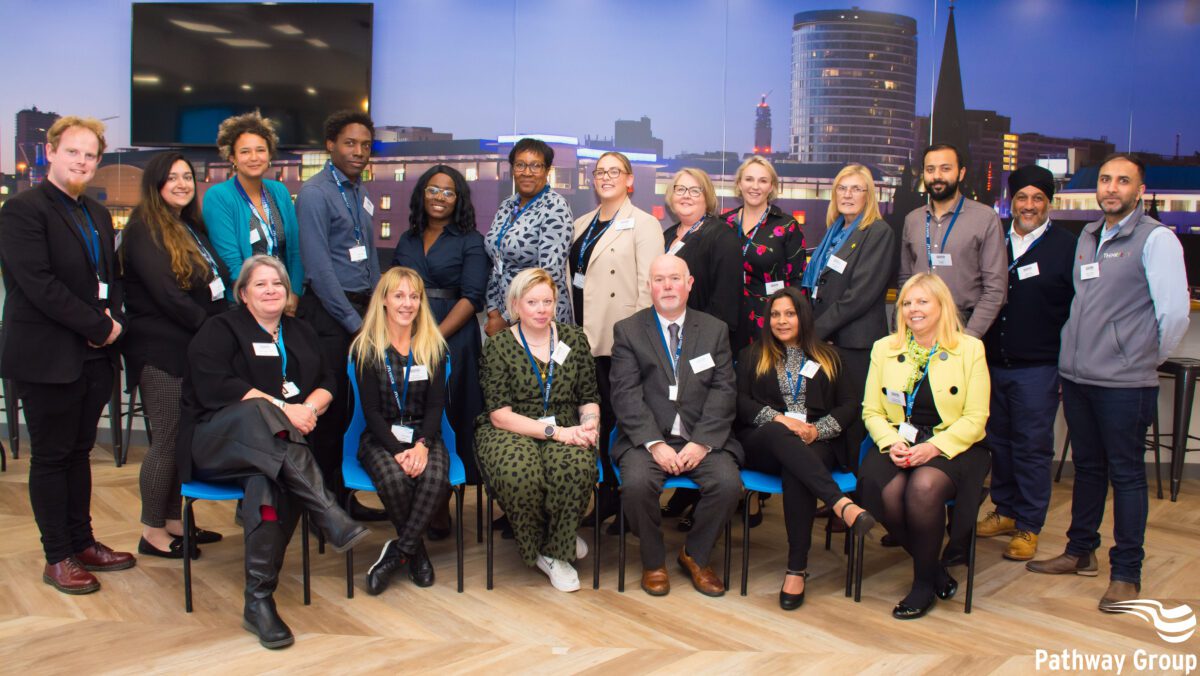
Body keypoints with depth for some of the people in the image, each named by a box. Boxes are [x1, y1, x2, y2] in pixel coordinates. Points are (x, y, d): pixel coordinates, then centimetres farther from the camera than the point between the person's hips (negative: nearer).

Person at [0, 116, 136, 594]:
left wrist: (114, 322, -3)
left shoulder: (97, 214, 14)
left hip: (94, 356, 7)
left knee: (79, 452, 16)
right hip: (48, 358, -7)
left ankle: (82, 543, 27)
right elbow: (39, 283, -19)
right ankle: (57, 558, 15)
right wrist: (99, 326, -16)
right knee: (51, 457, 4)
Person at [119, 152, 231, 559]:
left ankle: (173, 522, 21)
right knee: (167, 439, -2)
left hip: (194, 346, 8)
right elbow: (166, 294, -18)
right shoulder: (144, 230, -9)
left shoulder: (191, 228, 17)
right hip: (162, 350, -8)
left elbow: (216, 284, 16)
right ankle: (152, 533, 10)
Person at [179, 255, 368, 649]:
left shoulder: (301, 333, 23)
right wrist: (282, 409, -18)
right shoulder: (220, 330, 7)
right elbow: (214, 388, -10)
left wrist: (309, 408, -10)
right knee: (258, 411, -39)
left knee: (268, 482, -35)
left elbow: (327, 381, 14)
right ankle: (332, 519, -47)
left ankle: (259, 602, -35)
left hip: (275, 446, 3)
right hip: (219, 440, -3)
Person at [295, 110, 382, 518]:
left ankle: (343, 495, 20)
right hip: (328, 312, -7)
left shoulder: (362, 193, 15)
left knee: (353, 407, 9)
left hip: (361, 309, 7)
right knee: (330, 407, -3)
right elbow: (319, 267, -15)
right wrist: (353, 321, -14)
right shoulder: (315, 193, -9)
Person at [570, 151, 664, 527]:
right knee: (597, 415, 10)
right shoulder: (582, 224, 17)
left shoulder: (643, 224, -3)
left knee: (622, 416, -1)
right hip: (587, 335, 6)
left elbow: (648, 286, -10)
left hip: (621, 338, -6)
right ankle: (606, 496, 20)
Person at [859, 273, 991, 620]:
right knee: (889, 492, -30)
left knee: (924, 486, -34)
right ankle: (936, 570, -4)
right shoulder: (884, 348, 11)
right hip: (899, 446, 2)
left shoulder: (970, 349, 3)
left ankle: (924, 582, -10)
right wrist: (892, 443, -11)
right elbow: (871, 411, 9)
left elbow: (975, 419, -3)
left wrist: (934, 447, -18)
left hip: (952, 447, -2)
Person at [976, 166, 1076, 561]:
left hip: (1037, 368, -4)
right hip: (992, 363, 4)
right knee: (998, 442, 12)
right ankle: (1005, 511, 27)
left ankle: (1028, 527, 13)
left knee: (1032, 447, 2)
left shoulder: (1066, 247, -2)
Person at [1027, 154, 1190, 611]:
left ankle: (1126, 573, 12)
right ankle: (1080, 552, 29)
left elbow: (1175, 312, -11)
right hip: (1077, 376, 7)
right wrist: (1076, 351, 14)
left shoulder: (1156, 239, -9)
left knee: (1126, 474, 2)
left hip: (1124, 383, -6)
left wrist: (1147, 359, 0)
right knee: (1087, 467, 17)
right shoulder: (1087, 236, 13)